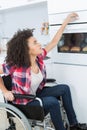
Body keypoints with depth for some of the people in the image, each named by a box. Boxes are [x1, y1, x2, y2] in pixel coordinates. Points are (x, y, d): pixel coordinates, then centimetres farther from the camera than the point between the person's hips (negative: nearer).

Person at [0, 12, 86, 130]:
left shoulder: (38, 58, -12)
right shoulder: (15, 66, -30)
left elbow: (54, 42, -4)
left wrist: (66, 21, -4)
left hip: (37, 94, 8)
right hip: (24, 102, -7)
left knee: (64, 88, 0)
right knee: (52, 102, -27)